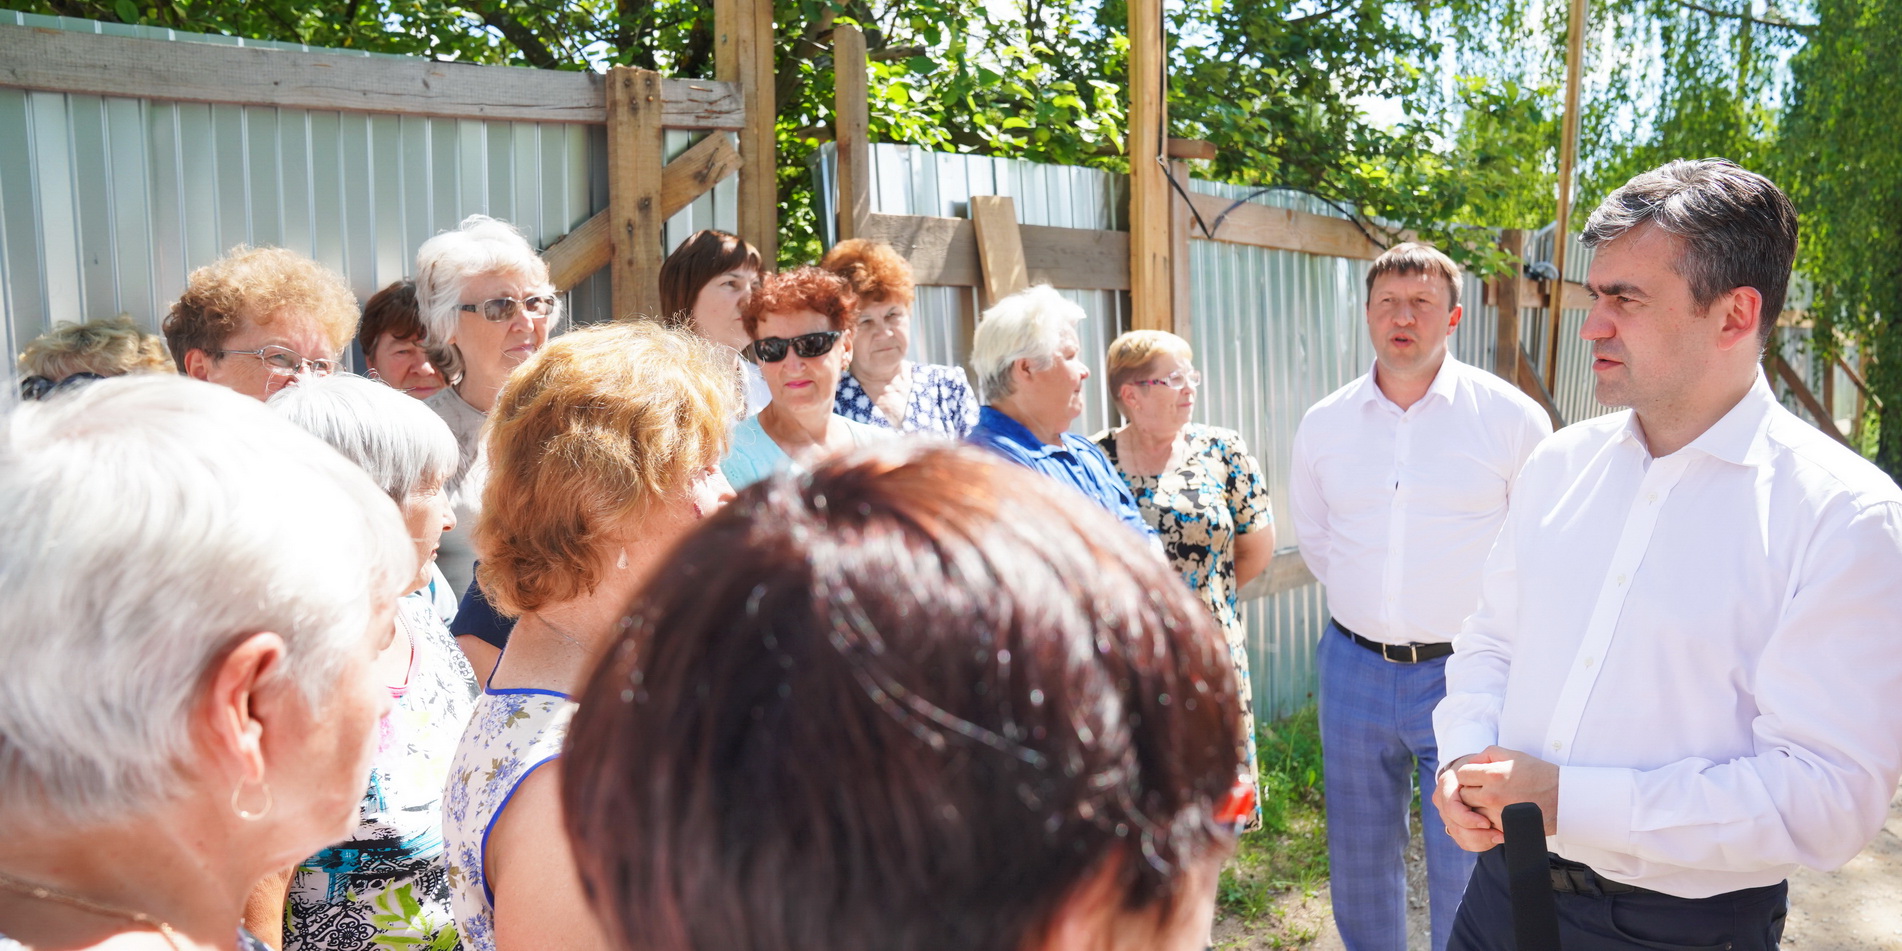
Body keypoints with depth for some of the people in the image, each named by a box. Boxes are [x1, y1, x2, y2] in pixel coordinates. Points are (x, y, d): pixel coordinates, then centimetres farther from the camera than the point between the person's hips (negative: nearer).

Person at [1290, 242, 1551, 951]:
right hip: (1353, 671, 4)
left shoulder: (1512, 417, -7)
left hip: (1464, 672, -3)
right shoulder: (1323, 424, 3)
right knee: (1358, 862, 16)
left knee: (1467, 872, 5)